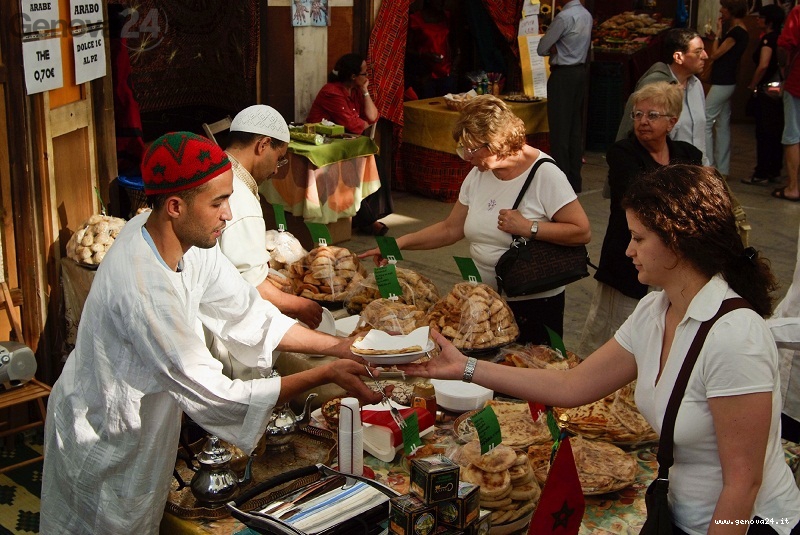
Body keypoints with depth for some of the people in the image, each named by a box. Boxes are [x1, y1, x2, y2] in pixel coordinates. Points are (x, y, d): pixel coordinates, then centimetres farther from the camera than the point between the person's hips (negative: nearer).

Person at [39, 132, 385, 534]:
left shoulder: (187, 242, -10)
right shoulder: (144, 287, -37)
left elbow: (248, 316, -1)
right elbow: (215, 397, -33)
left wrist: (338, 346, -10)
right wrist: (325, 375, -28)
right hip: (105, 451, -8)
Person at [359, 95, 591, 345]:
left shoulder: (544, 174, -16)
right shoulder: (477, 175, 4)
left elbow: (582, 232, -19)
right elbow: (451, 229, 9)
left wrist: (528, 227, -24)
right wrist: (399, 243, 0)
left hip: (535, 304, -6)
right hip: (483, 300, 6)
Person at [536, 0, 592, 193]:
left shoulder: (564, 17, -17)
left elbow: (541, 49, -14)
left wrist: (554, 48, 4)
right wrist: (558, 48, 4)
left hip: (563, 75, -8)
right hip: (581, 71, 8)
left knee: (559, 128, -4)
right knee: (575, 126, 11)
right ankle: (574, 180, 15)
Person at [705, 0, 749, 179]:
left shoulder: (737, 32, -18)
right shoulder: (738, 30, 12)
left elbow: (714, 55, -17)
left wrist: (718, 32, -10)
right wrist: (716, 36, 4)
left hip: (722, 83, -10)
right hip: (725, 82, 10)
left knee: (705, 122, -7)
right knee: (723, 125, 13)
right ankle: (722, 168, 18)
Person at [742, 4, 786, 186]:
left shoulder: (768, 38, -14)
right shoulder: (781, 38, 10)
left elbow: (763, 66, -25)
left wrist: (752, 86, -14)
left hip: (766, 90, -8)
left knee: (764, 133, -3)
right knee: (776, 132, 12)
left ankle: (761, 174, 2)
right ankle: (775, 172, 20)